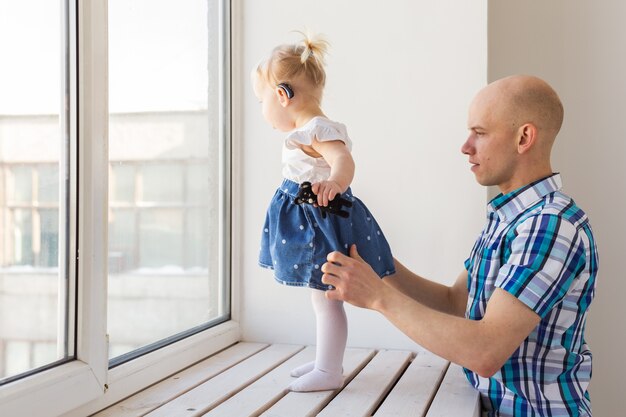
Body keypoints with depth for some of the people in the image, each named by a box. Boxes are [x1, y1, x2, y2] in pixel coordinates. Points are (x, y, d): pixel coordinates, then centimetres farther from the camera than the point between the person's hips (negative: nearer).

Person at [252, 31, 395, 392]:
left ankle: (329, 372, 10)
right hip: (312, 222, 11)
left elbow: (344, 159, -39)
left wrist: (334, 182, -60)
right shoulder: (317, 129, 13)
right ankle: (326, 361, 33)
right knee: (322, 298, 19)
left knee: (326, 299, -1)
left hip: (321, 223, -11)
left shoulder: (317, 130, -21)